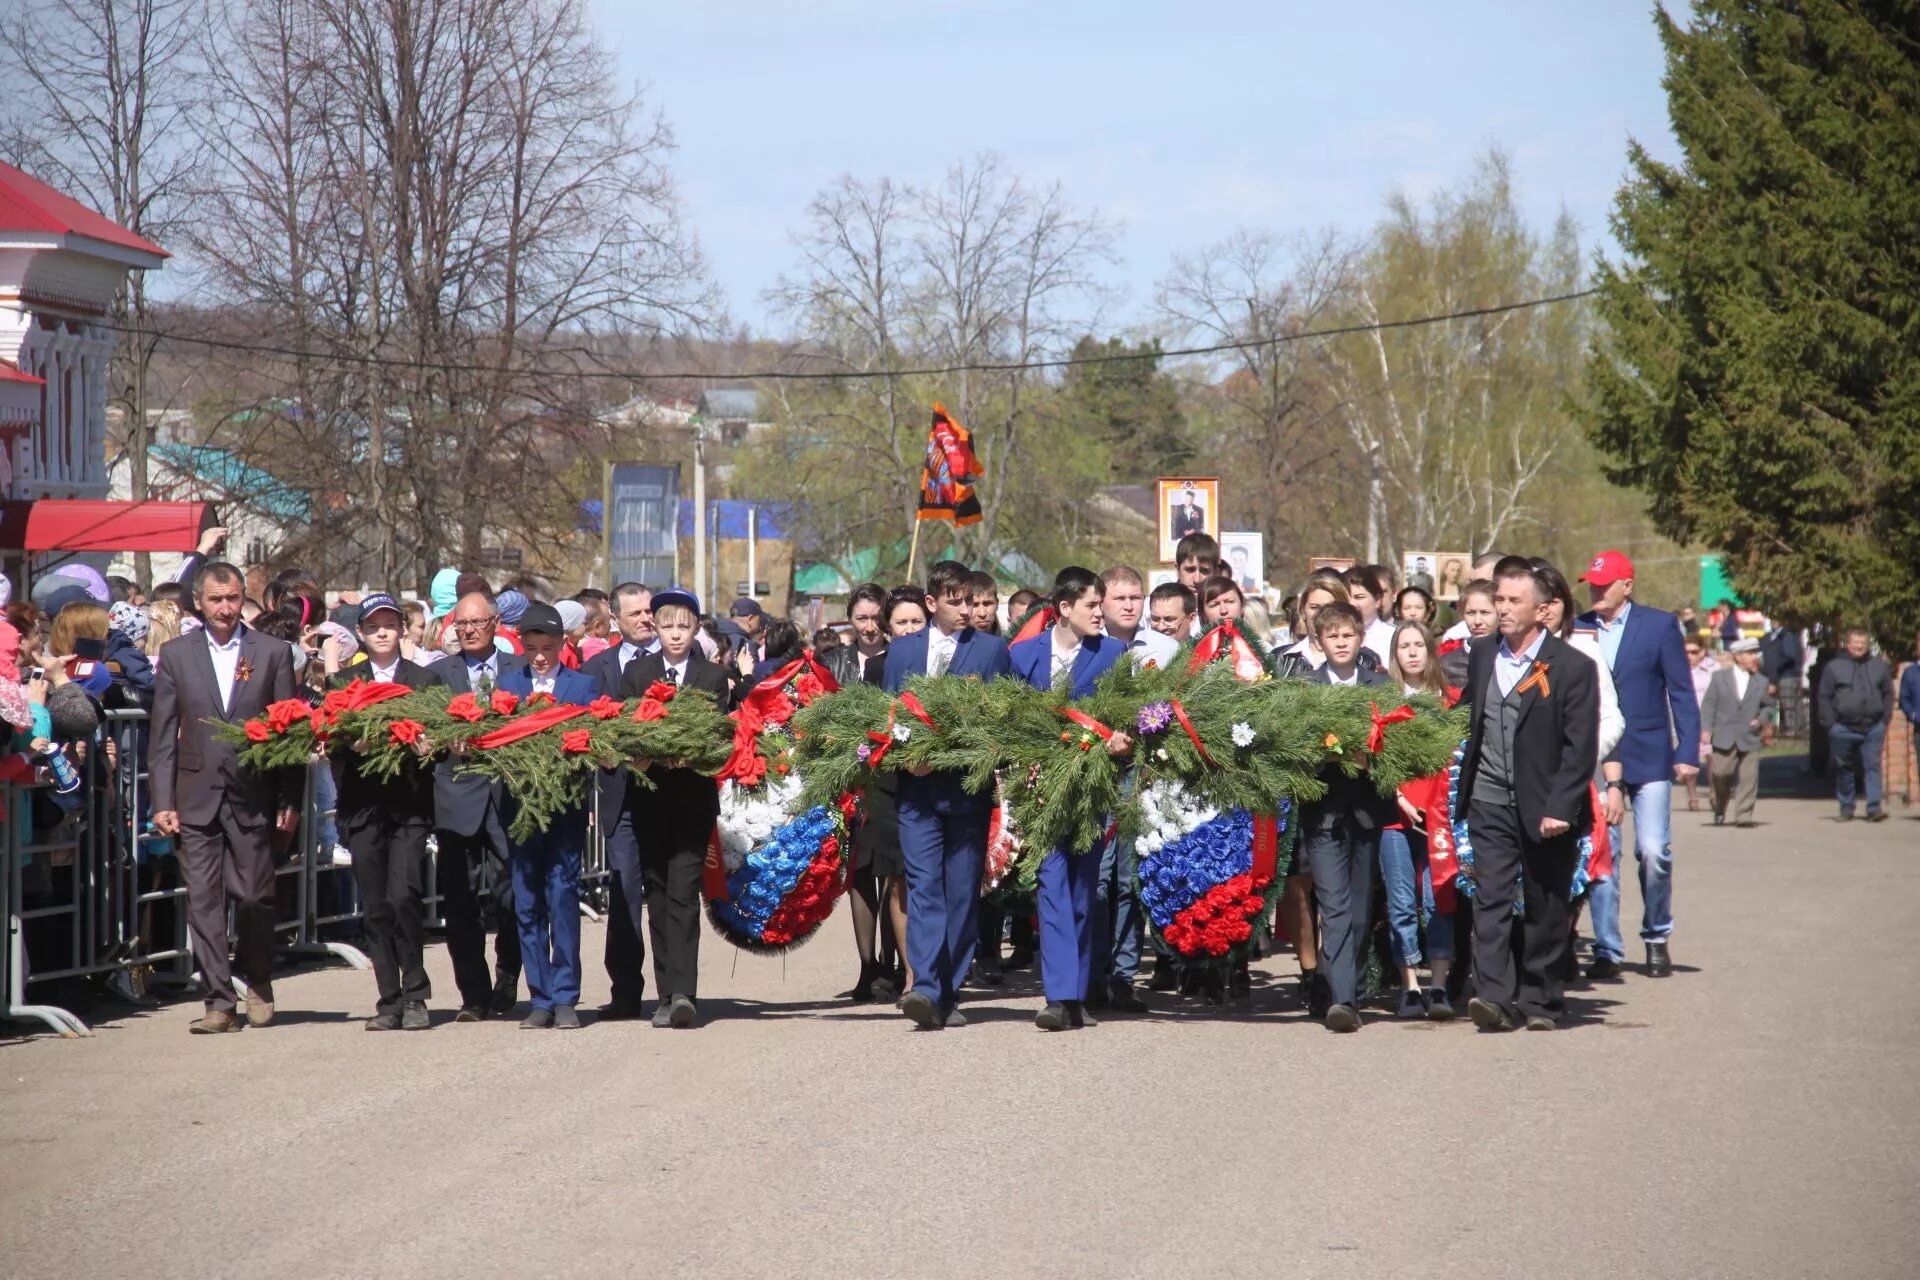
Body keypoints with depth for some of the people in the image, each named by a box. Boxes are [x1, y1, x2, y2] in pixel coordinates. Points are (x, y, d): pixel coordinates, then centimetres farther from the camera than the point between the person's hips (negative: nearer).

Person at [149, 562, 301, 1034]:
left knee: (254, 896, 0)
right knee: (203, 898, -3)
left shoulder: (272, 654, 5)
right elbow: (163, 735, 7)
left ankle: (258, 985, 23)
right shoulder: (175, 655, 7)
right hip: (197, 796, 1)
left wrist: (291, 800, -1)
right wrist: (162, 801, -1)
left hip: (253, 796, -1)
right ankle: (219, 1000, 1)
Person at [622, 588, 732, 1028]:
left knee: (683, 892, -12)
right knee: (657, 893, 5)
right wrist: (652, 753, -15)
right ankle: (667, 994, 10)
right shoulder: (637, 673, 10)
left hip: (694, 796, -2)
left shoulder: (714, 678, 6)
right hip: (650, 795, 2)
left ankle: (682, 993, -19)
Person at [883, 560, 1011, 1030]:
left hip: (969, 787, -1)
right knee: (923, 887, -11)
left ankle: (948, 994, 7)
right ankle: (925, 989, -19)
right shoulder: (902, 650, 14)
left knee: (962, 893, 1)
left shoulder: (992, 649, 8)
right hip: (918, 788, 1)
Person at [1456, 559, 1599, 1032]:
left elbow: (1581, 747, -9)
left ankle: (1541, 1001, 16)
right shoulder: (1482, 659, 10)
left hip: (1546, 810, -3)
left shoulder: (1572, 666, -5)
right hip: (1490, 805, 3)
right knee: (1491, 900, -9)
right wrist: (1462, 793, 9)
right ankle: (1494, 997, -15)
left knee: (1546, 910, 6)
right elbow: (1466, 724, 18)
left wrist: (1560, 809, -16)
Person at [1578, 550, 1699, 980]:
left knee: (1653, 851, -7)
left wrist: (1687, 752, -6)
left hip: (1648, 757, -2)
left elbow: (1681, 692, 1)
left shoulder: (1659, 625, 2)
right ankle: (1606, 949, 5)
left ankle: (1656, 938, 13)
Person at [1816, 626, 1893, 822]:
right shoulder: (1834, 667, 1)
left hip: (1873, 727, 1)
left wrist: (1885, 720, 4)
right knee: (1844, 770, 7)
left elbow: (1888, 694, 13)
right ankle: (1846, 809, 16)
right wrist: (1831, 724, -6)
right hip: (1843, 729, -1)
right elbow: (1824, 697, 1)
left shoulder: (1879, 666, 8)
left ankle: (1874, 808, -10)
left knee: (1873, 766, -8)